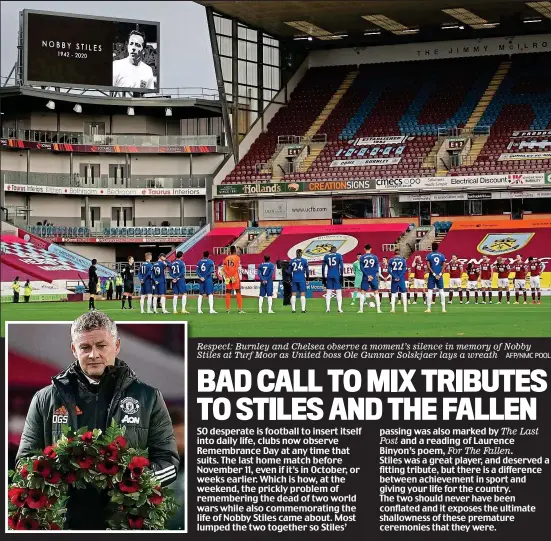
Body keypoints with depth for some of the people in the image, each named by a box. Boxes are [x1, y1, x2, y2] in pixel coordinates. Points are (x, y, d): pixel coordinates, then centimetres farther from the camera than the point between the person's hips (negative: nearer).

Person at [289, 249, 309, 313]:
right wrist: (307, 278, 11)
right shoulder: (304, 260, -1)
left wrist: (291, 280, 16)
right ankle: (303, 309, -4)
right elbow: (307, 271, -1)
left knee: (293, 294, 6)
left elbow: (289, 271, 9)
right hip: (302, 279, -2)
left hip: (294, 279, 2)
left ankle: (293, 309, 3)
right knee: (303, 294, 0)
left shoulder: (291, 261, 6)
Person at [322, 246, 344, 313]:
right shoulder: (339, 255, 1)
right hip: (337, 275, -2)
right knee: (338, 291, 2)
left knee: (328, 292, 7)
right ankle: (339, 308, -5)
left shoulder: (326, 256, 7)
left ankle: (327, 308, 1)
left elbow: (323, 267, 7)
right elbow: (341, 266, -4)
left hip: (329, 275, 2)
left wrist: (323, 277, 11)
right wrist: (341, 275, 1)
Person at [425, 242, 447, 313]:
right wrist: (439, 274, -5)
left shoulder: (429, 255, -2)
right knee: (441, 291, 8)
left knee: (430, 291, 0)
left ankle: (428, 309, -4)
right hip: (440, 276, 2)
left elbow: (428, 266, -9)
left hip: (432, 275, -2)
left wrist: (434, 274, -8)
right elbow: (444, 266, -1)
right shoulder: (442, 256, 5)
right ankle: (443, 308, 5)